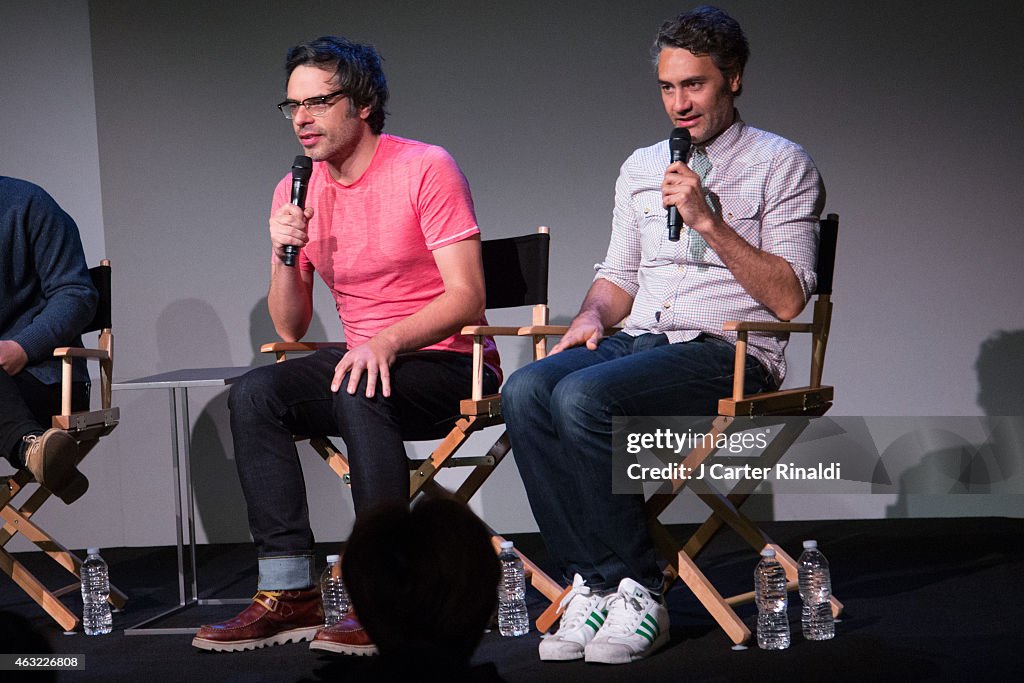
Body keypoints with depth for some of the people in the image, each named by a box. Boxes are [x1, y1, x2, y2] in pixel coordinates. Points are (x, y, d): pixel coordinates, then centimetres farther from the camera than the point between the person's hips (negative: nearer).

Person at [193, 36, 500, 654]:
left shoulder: (426, 169, -9)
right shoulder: (297, 191, 8)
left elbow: (467, 297, -15)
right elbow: (291, 329, 8)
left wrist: (387, 340, -30)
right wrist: (286, 254, -10)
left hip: (449, 365, -6)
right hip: (363, 360, 6)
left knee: (359, 392, -35)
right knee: (254, 395, -19)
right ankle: (290, 594, -21)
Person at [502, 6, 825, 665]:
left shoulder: (782, 164, 3)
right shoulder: (642, 166, 21)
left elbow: (789, 298, -6)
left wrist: (709, 221, -13)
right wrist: (593, 316, 4)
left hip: (728, 353, -6)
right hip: (638, 341, 6)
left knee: (582, 396, -32)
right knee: (526, 391, -25)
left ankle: (637, 590, -23)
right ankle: (594, 584, -24)